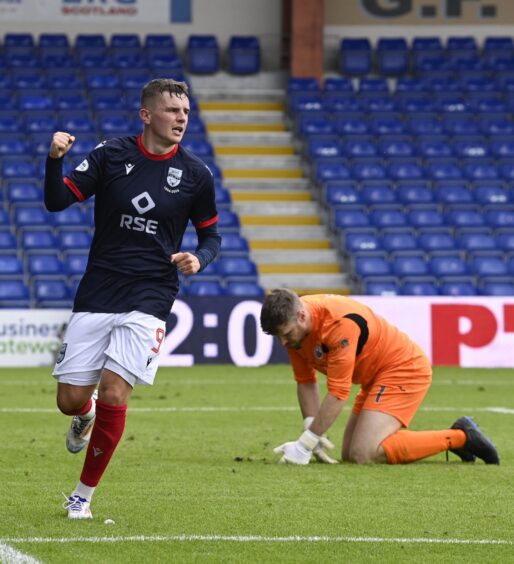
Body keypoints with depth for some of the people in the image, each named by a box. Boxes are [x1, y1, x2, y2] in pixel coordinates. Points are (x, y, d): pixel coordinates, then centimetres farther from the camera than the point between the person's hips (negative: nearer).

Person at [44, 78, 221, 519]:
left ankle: (84, 494, 3)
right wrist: (55, 160, -23)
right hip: (96, 295, 1)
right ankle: (86, 416, 40)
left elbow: (211, 234, 12)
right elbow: (57, 201, -5)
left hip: (148, 300, -1)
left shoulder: (195, 174, 1)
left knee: (113, 394, -14)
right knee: (71, 399, 0)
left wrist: (199, 259, -10)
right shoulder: (110, 155, -1)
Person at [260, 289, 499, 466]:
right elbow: (306, 382, 3)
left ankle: (460, 437, -10)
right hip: (376, 377, 10)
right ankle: (458, 437, 15)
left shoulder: (339, 324, -32)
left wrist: (305, 445, -27)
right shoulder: (292, 326, -5)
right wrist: (312, 434, -10)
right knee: (350, 454, 11)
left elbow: (337, 394, -30)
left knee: (364, 453, -22)